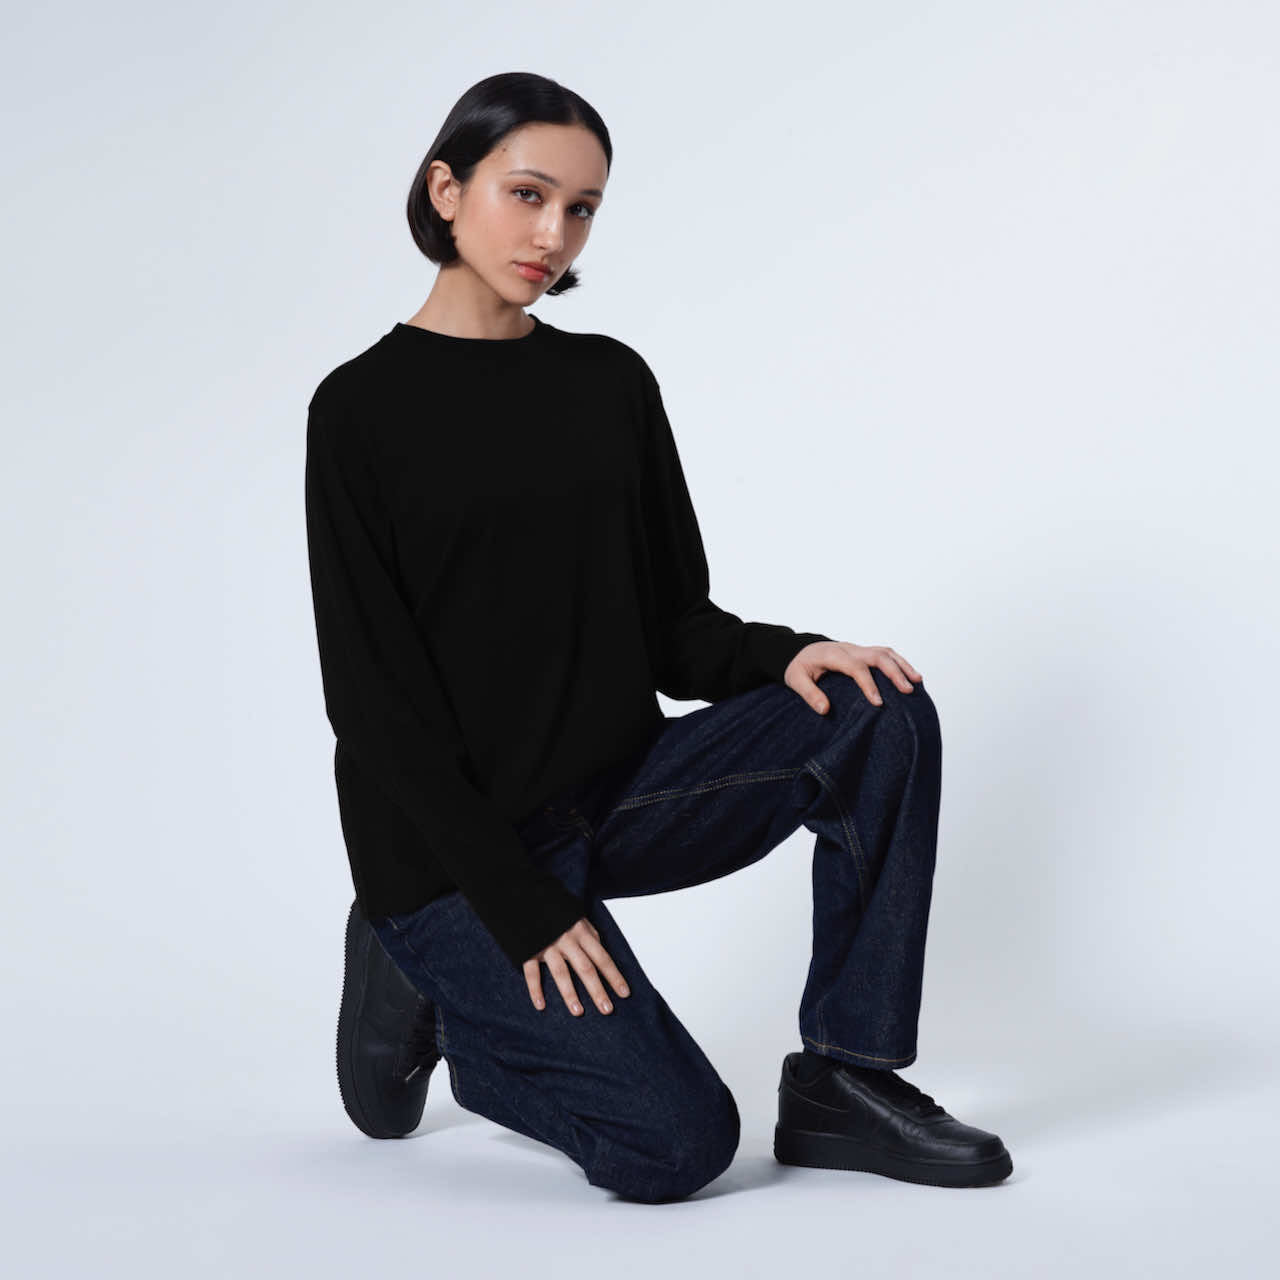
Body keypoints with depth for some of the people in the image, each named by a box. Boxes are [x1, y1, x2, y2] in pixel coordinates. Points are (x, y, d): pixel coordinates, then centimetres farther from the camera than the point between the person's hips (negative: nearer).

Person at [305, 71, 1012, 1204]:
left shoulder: (613, 383, 7)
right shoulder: (365, 409, -9)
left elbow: (674, 625, 8)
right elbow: (378, 699, -13)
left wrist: (782, 655, -15)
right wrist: (522, 905, -18)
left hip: (617, 789, 6)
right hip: (454, 842, -5)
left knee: (881, 716, -17)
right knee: (676, 1142, -18)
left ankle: (843, 1081, -7)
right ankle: (431, 996, 8)